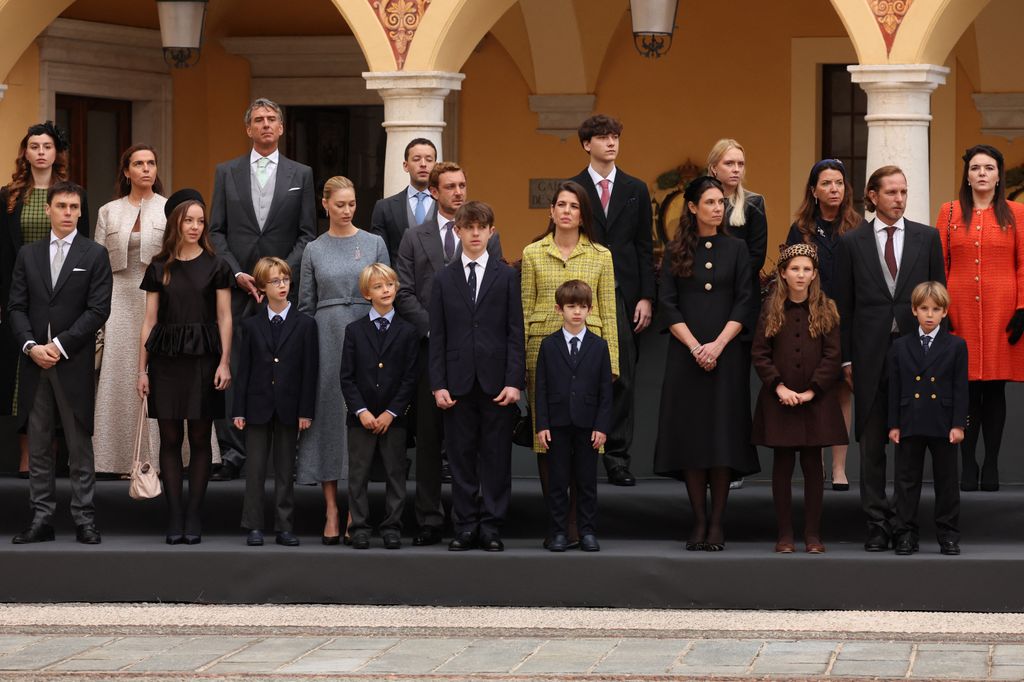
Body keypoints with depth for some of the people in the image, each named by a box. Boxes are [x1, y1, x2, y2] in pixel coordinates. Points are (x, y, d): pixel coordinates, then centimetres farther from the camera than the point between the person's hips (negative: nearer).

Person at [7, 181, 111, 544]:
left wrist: (59, 345, -12)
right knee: (38, 446, 5)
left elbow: (98, 309, -5)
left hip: (74, 364, -3)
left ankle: (84, 519, 3)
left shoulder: (94, 254, 2)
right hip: (35, 362, 3)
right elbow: (17, 307, 8)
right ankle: (41, 517, 8)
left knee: (80, 445, 0)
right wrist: (31, 346, -9)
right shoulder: (28, 254, 11)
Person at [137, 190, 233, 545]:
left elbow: (224, 318, 2)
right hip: (166, 358, 1)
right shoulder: (159, 268, 8)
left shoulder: (215, 266, 4)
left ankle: (194, 518, 5)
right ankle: (174, 519, 4)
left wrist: (224, 362, -8)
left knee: (200, 439, 1)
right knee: (170, 439, 1)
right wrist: (142, 369, 4)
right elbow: (149, 321, 9)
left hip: (202, 357, -1)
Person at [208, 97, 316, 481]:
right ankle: (232, 454, -2)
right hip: (237, 288, 0)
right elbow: (216, 231, 7)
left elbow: (308, 233, 5)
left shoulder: (301, 175, 9)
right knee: (231, 370, -4)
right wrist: (237, 273, -6)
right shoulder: (227, 173, 10)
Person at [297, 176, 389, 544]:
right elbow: (305, 306, 9)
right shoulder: (314, 250, 7)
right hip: (326, 338, 1)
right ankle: (331, 511, 5)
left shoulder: (374, 244, 5)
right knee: (328, 415, 0)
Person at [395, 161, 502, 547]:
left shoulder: (488, 237, 8)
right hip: (429, 348, 1)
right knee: (429, 438, 2)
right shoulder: (415, 239, 10)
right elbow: (404, 294, 5)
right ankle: (429, 520, 6)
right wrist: (433, 329, -7)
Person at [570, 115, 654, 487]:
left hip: (623, 293, 2)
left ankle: (617, 457, 4)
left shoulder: (636, 190, 10)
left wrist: (646, 297, 0)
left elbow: (645, 247, 8)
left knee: (623, 377, 0)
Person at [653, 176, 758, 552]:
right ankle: (699, 521, 4)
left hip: (726, 354, 0)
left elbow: (744, 302, 1)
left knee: (723, 434, -4)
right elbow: (668, 304, 1)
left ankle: (717, 523, 0)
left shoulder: (736, 248, 7)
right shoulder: (676, 251, 6)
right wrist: (694, 347, -10)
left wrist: (718, 344, -11)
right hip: (685, 354, 0)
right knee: (690, 434, -2)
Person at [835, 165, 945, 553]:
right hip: (870, 353, 0)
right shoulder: (852, 242, 5)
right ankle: (877, 525, 6)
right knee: (872, 443, 2)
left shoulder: (927, 238, 7)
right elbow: (844, 305, 6)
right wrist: (846, 359, 2)